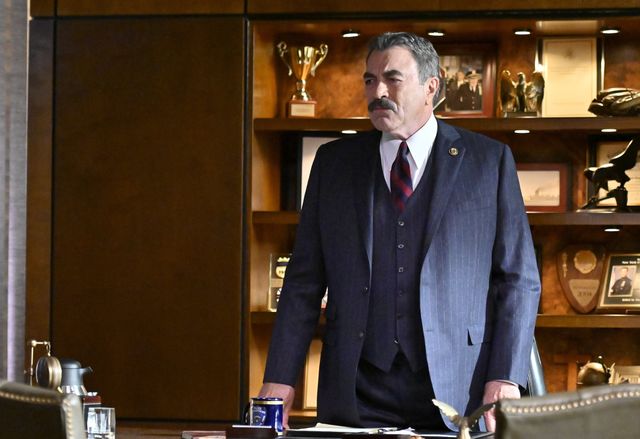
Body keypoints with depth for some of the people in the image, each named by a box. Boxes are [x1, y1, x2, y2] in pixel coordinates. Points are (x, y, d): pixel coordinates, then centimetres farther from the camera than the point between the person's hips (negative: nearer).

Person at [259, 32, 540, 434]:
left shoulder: (488, 160, 4)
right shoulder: (334, 162, 11)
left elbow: (519, 279, 2)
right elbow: (304, 282, 10)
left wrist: (505, 380, -8)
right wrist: (280, 380, 1)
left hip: (458, 397, -2)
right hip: (356, 397, 2)